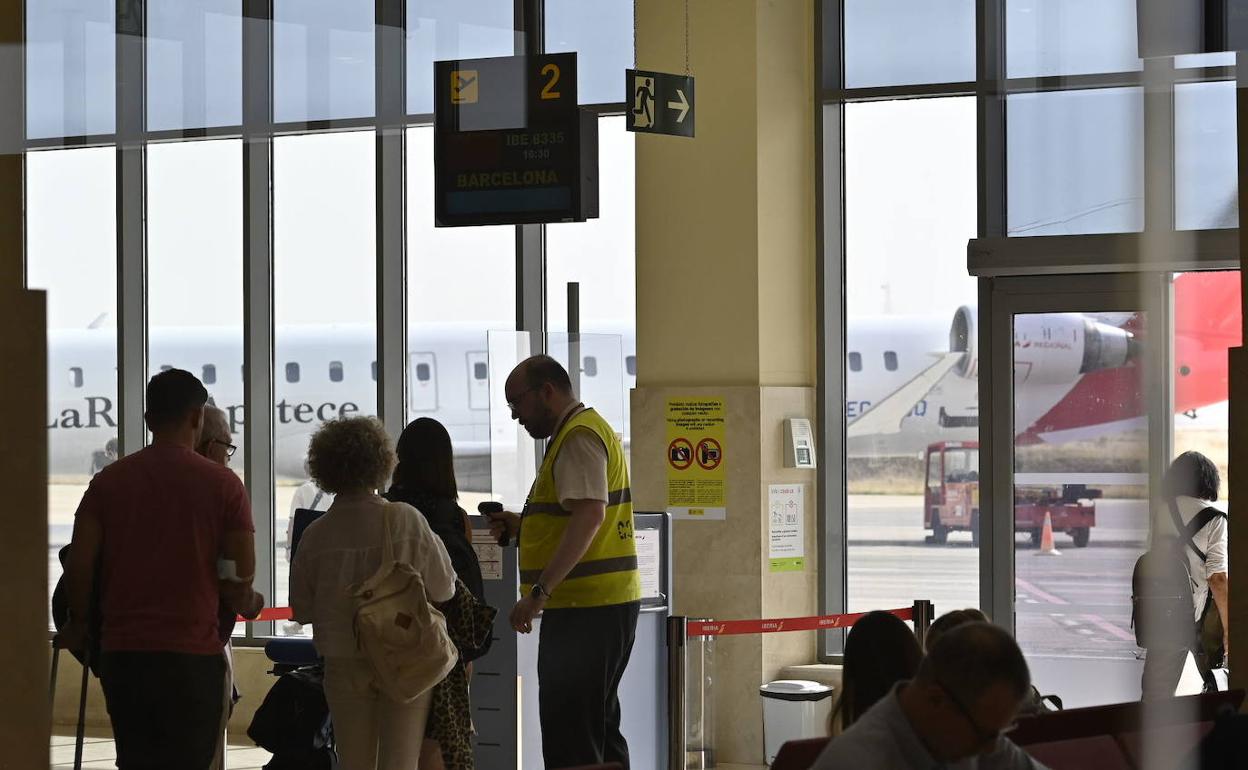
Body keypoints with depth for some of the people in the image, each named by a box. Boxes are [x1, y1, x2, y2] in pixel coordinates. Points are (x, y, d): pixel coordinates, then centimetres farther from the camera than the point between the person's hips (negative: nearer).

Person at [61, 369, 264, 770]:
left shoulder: (109, 480, 5)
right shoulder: (222, 483, -2)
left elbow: (79, 564, -1)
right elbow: (242, 572, -4)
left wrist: (78, 626, 15)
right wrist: (245, 602, 18)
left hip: (122, 651, 3)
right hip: (193, 654, -3)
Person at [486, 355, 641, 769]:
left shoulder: (579, 436, -12)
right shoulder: (583, 431, 22)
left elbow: (590, 514, -25)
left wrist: (540, 591, -27)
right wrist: (522, 525, 15)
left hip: (586, 607, -11)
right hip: (605, 605, 11)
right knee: (599, 728, 15)